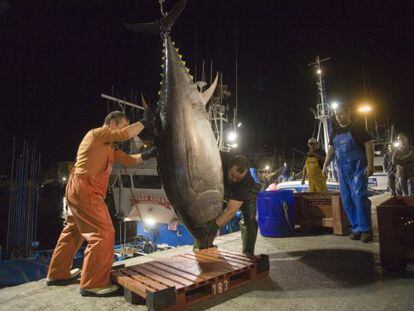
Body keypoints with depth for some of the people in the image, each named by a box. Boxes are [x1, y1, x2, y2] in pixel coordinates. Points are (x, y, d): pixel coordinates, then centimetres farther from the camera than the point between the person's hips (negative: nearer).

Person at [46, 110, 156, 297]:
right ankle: (93, 284, -5)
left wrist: (147, 154, 3)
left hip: (80, 190, 11)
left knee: (73, 232, 20)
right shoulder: (98, 132, -6)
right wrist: (144, 121, -10)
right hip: (84, 189, -11)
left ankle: (58, 273, 34)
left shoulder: (109, 147, 22)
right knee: (103, 233, -12)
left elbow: (128, 160, 15)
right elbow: (127, 134, -20)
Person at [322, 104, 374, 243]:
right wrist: (325, 166, 8)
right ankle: (356, 228, 14)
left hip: (358, 167, -6)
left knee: (359, 196, -13)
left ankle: (365, 229, -2)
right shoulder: (335, 131, 13)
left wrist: (370, 164, -15)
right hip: (342, 170, 6)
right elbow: (331, 149, 15)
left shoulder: (357, 128, -2)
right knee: (346, 199, 5)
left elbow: (368, 145, -6)